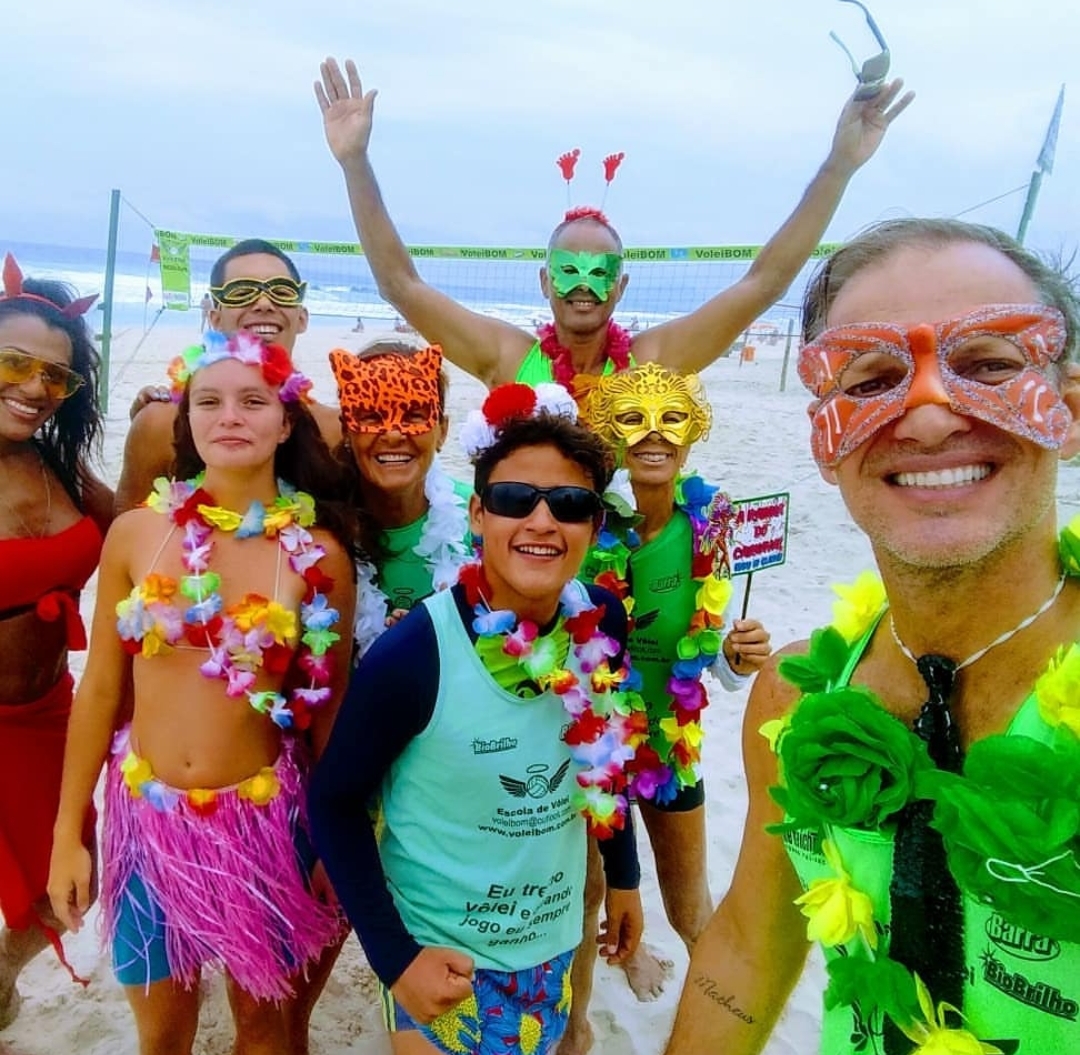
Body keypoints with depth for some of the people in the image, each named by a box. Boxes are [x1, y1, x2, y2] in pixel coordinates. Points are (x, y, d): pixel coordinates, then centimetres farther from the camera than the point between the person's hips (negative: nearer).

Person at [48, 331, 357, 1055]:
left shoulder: (319, 554, -10)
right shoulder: (136, 532, -6)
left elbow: (330, 709, -3)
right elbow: (100, 689, 1)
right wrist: (68, 832, 4)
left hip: (261, 820, -1)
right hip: (144, 813, 2)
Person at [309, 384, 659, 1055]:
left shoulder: (602, 623, -13)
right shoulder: (416, 650, -27)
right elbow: (335, 800, -15)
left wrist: (624, 876, 12)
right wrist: (392, 957, -17)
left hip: (554, 938, 5)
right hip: (440, 951, -4)